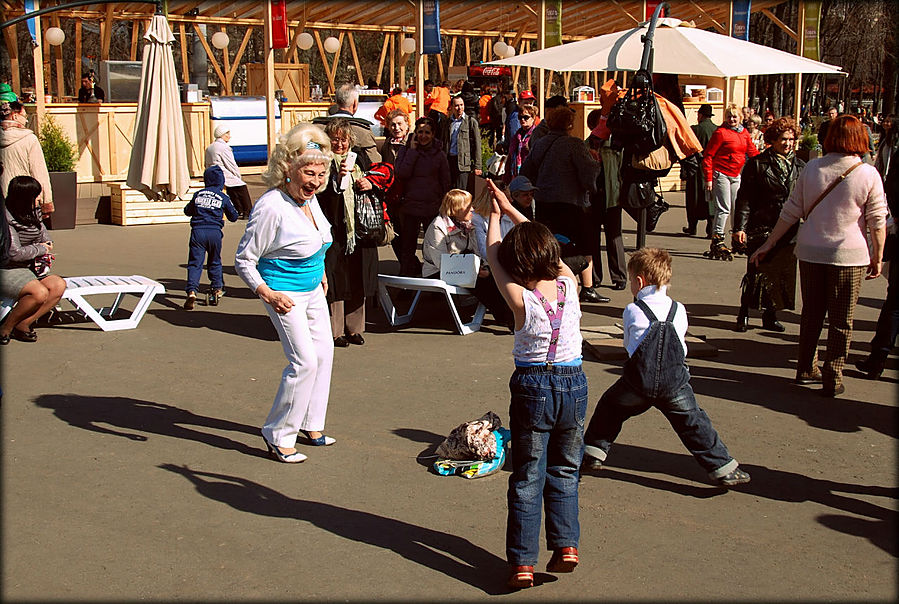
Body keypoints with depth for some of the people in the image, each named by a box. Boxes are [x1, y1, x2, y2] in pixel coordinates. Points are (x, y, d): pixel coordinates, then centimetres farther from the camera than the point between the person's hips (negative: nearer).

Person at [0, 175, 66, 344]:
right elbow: (14, 253, -24)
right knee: (39, 292, -32)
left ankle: (23, 324, -10)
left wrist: (47, 244, 10)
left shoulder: (32, 213, 8)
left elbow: (41, 227, 31)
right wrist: (40, 249, -9)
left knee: (59, 285, -15)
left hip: (29, 269, 9)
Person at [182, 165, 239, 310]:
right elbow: (233, 217, 14)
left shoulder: (198, 194, 10)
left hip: (197, 231, 0)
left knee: (195, 263, -2)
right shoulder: (223, 198, 5)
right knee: (215, 262, 19)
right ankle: (217, 288, 21)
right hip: (215, 232, 0)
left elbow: (187, 211, 22)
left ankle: (192, 292, -18)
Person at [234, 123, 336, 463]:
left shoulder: (310, 198, 1)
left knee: (324, 352, 14)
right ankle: (278, 437, 1)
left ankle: (310, 425, 29)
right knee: (304, 361, -12)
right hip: (286, 293, -9)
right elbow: (243, 260, -19)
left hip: (312, 289, 9)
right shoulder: (271, 207, -25)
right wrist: (268, 295, -24)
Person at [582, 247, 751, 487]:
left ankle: (593, 453, 25)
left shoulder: (632, 311, -2)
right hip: (675, 383, 2)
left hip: (639, 382, -2)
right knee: (694, 422, 10)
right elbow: (681, 347, 13)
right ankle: (723, 468, 12)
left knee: (609, 407, 20)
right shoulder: (679, 310, 5)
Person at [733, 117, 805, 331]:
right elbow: (745, 198, -3)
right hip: (761, 227, -4)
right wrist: (740, 227, -10)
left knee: (782, 274, 7)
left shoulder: (800, 166, 10)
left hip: (788, 231, 4)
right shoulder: (757, 164, 0)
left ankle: (770, 315, 20)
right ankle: (744, 314, 15)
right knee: (757, 272, -1)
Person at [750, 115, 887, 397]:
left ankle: (807, 369, 26)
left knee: (812, 314, 16)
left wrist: (768, 244, 11)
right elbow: (877, 222, -5)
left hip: (810, 252, 3)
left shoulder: (812, 168, 0)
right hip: (849, 256, -3)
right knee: (841, 321, 6)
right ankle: (832, 380, 9)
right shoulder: (868, 174, -8)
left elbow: (791, 212, 3)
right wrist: (878, 257, 6)